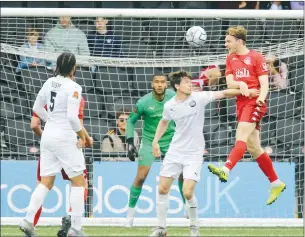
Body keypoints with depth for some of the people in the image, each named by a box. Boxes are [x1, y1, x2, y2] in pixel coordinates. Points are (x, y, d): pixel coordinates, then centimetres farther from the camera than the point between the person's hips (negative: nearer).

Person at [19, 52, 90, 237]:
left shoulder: (49, 83, 6)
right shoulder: (73, 87, -15)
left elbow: (37, 108, 15)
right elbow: (73, 116, -21)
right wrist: (82, 135, -7)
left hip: (48, 135, 7)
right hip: (65, 137, -7)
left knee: (46, 182, 10)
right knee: (78, 181, 4)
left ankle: (28, 220, -1)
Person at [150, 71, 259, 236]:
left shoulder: (198, 98, -12)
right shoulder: (169, 106, -2)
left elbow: (224, 93, -12)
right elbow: (164, 122, 19)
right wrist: (155, 141, 15)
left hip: (194, 154, -3)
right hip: (175, 152, 3)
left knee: (187, 193, -14)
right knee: (162, 189, 3)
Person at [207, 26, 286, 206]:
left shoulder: (256, 57, -2)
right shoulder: (231, 58, 17)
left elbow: (264, 83, -8)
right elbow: (230, 83, 10)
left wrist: (261, 96, -28)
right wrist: (240, 84, -13)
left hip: (254, 103, -7)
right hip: (241, 103, 7)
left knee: (242, 136, -25)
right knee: (253, 147, 7)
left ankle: (226, 170, -44)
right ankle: (276, 183, 16)